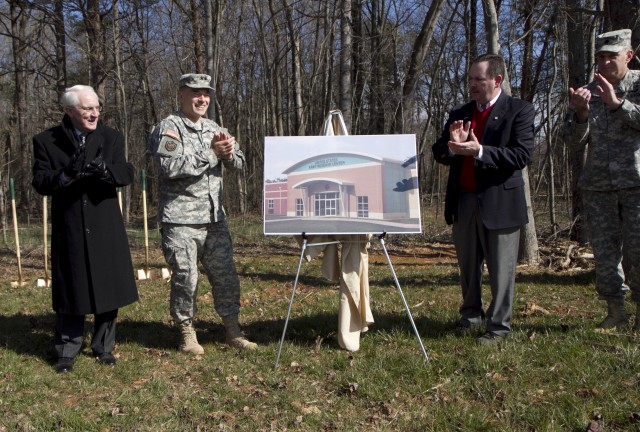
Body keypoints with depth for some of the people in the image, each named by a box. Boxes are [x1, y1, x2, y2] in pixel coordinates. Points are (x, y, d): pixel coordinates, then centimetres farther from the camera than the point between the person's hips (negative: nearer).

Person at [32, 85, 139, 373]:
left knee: (108, 287, 6)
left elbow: (127, 174, -6)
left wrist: (104, 170, -28)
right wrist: (65, 175, -27)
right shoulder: (46, 141, 1)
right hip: (68, 228, -1)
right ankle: (67, 351, 18)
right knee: (71, 290, 4)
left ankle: (103, 347, 22)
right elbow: (40, 183, -7)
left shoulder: (111, 137, 6)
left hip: (105, 227, 2)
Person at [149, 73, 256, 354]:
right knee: (185, 278, 0)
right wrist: (211, 152, -18)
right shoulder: (167, 128, -5)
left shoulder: (214, 129, 15)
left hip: (214, 218, 6)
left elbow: (239, 163, 12)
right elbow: (170, 167, -20)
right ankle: (187, 333, 16)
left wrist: (228, 153, -12)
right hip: (180, 220, -6)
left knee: (225, 275, 8)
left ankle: (233, 331, 19)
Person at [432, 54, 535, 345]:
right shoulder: (459, 114, 11)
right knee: (468, 267, 16)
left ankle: (498, 326, 13)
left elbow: (522, 155, -14)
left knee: (501, 269, 2)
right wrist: (452, 143, -13)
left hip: (499, 203, -5)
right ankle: (471, 316, 32)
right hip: (463, 202, 5)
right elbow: (440, 155, 9)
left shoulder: (518, 111, -4)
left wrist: (480, 151, -23)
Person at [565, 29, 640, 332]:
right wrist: (581, 113, -14)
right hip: (597, 186, 3)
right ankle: (615, 312, 16)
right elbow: (575, 141, 3)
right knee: (604, 252, 5)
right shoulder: (586, 93, 11)